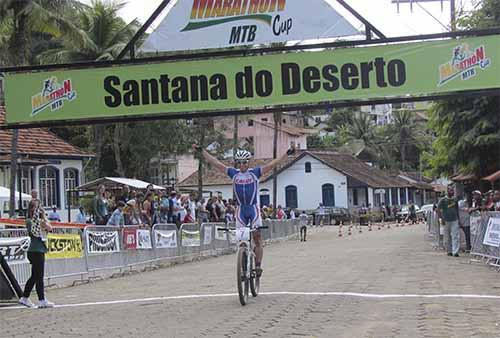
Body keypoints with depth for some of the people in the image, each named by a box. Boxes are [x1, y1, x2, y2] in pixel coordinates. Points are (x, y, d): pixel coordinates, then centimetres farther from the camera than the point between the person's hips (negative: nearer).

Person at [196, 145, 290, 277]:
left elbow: (273, 164, -8)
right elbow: (215, 162, 5)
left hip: (254, 208, -2)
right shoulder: (233, 173, 4)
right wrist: (201, 150, 4)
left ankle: (258, 265, -2)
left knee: (257, 239, -5)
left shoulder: (255, 172, -2)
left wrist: (287, 154, -18)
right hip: (241, 209, 2)